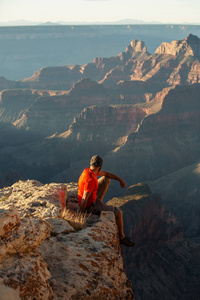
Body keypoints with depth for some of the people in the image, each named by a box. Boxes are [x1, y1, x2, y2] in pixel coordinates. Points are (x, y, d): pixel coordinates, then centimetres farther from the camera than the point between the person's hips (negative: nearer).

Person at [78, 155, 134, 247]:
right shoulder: (91, 180, -36)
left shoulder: (88, 170, -7)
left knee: (106, 179, 17)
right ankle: (122, 237, 16)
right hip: (90, 206, -9)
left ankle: (99, 202, 25)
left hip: (92, 197, 9)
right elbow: (84, 199, -34)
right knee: (118, 212, -2)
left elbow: (105, 173, 9)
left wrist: (120, 180, 5)